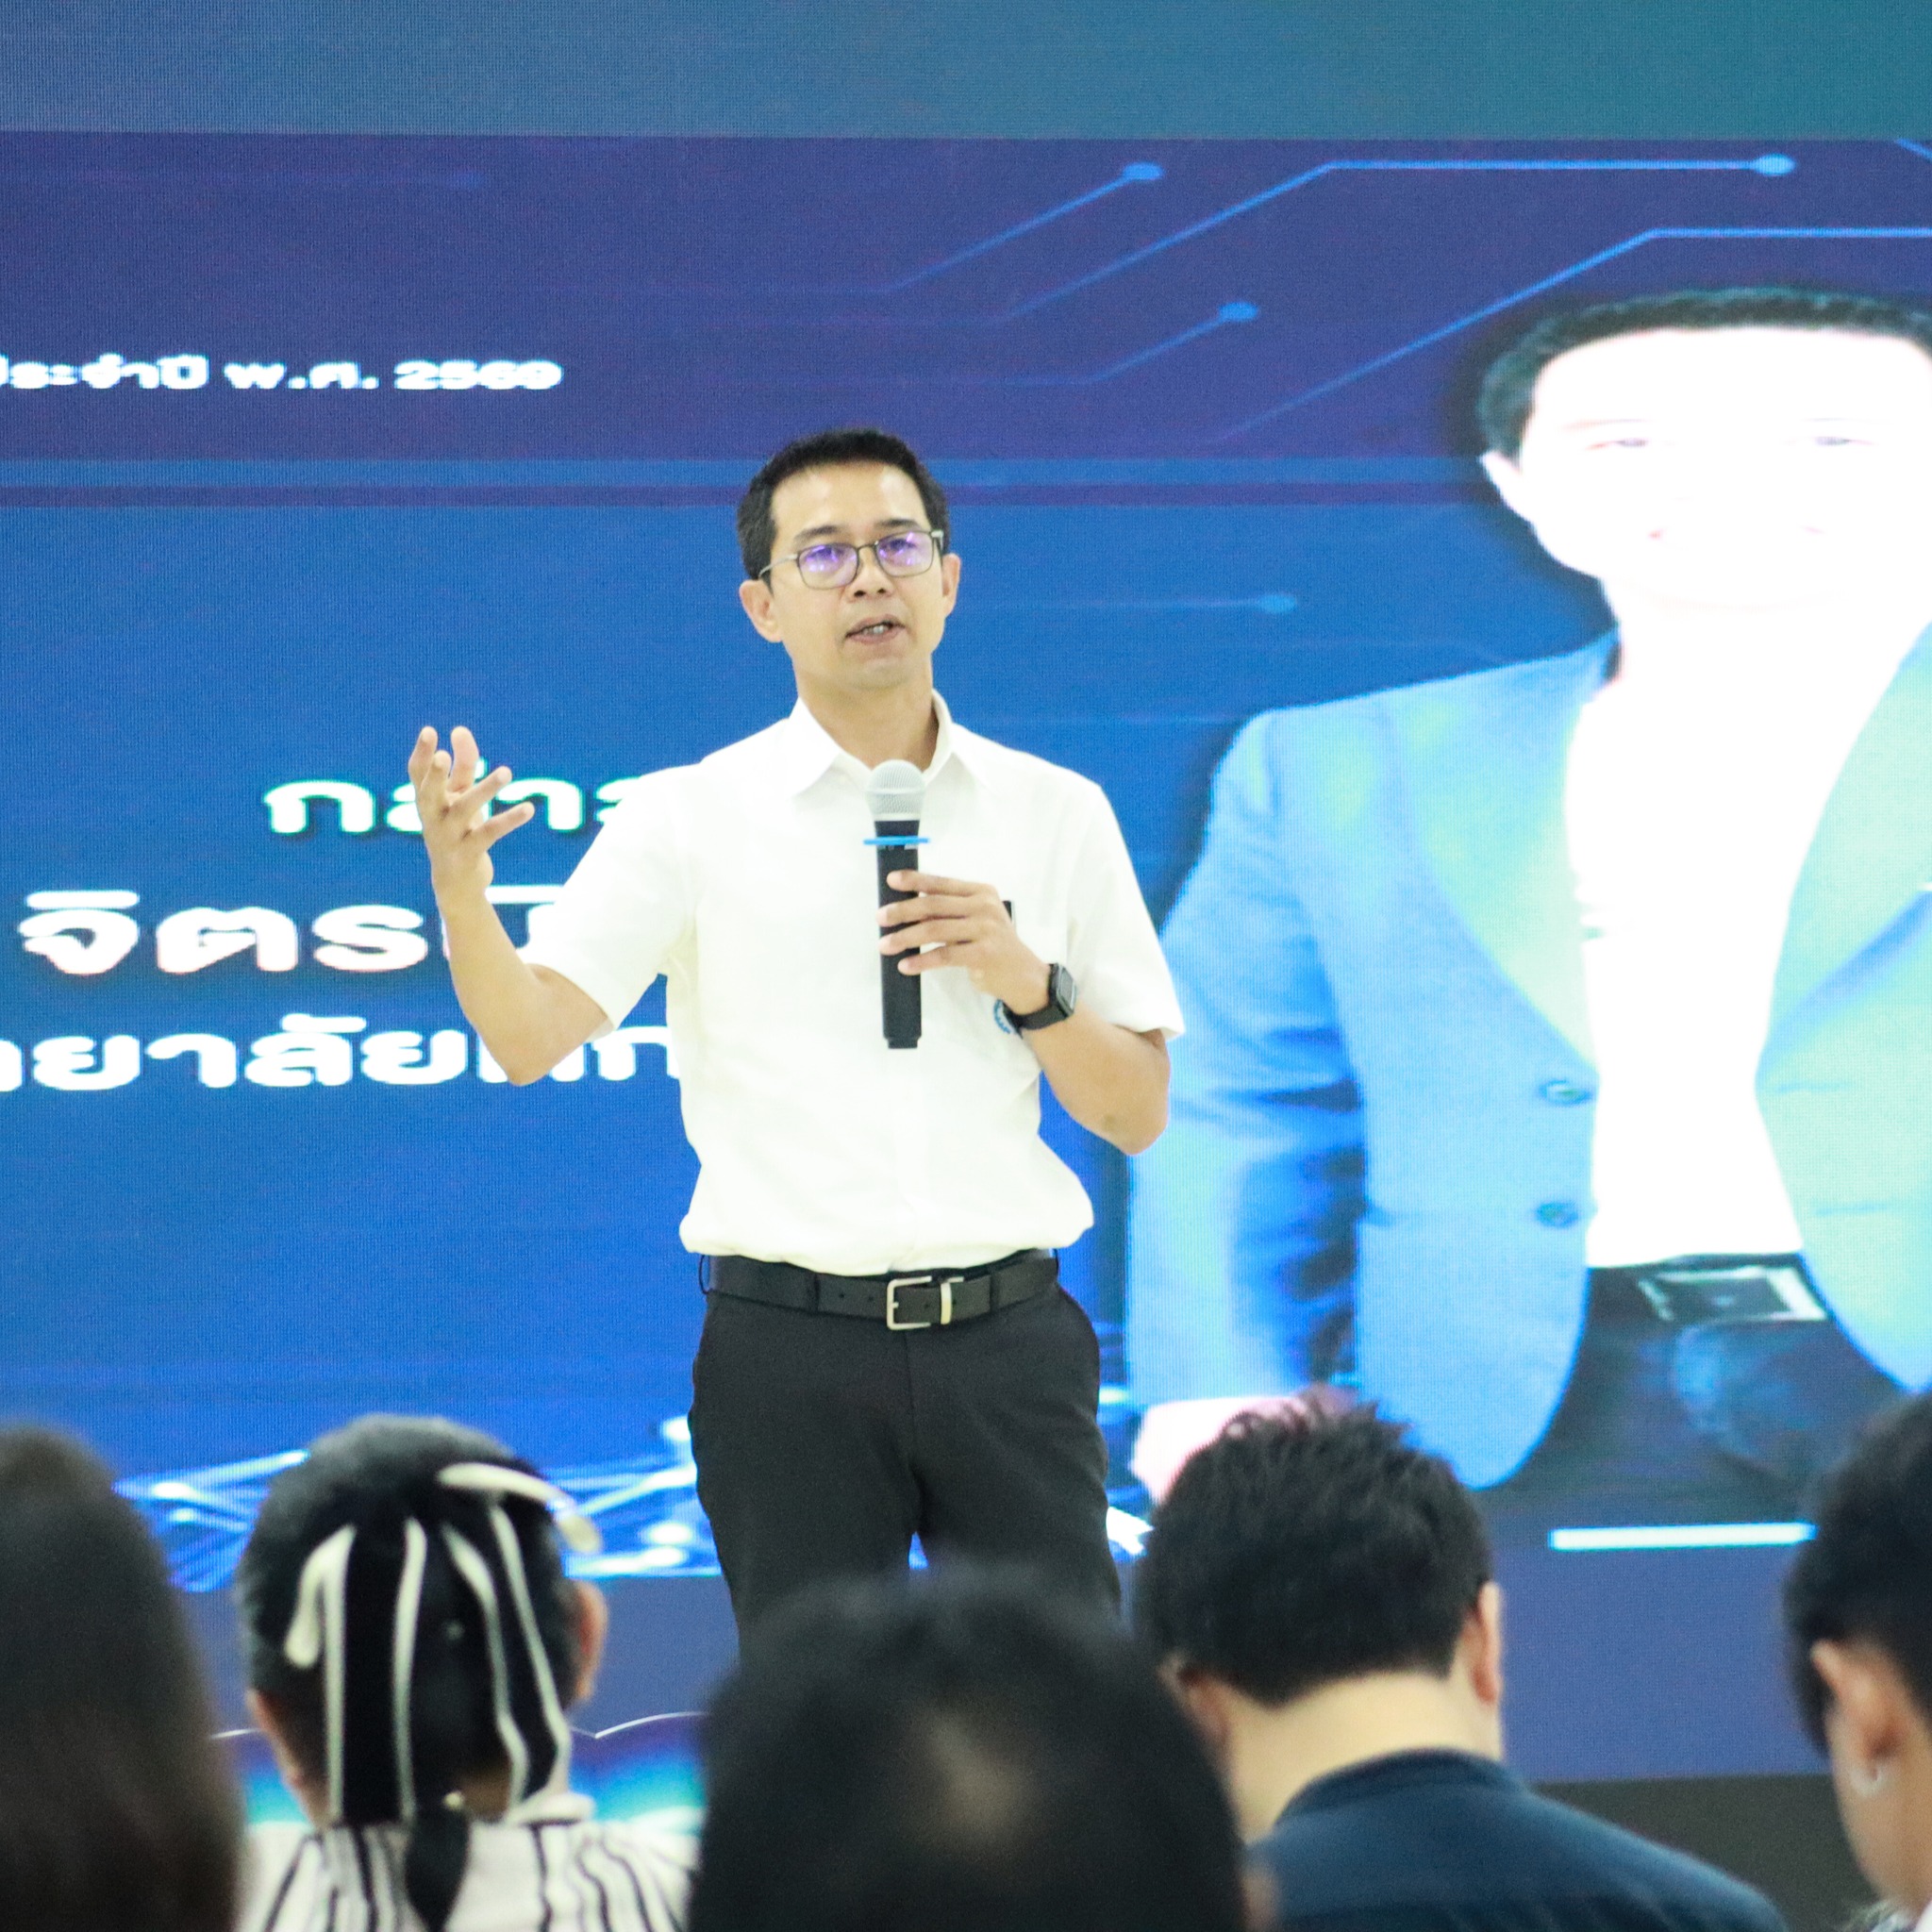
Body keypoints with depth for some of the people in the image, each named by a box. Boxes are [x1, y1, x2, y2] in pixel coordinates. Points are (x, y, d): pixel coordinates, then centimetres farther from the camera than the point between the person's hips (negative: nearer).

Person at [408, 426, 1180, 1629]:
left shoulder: (1056, 812, 9)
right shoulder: (690, 818, 3)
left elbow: (1139, 1113, 11)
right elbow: (530, 1037, -8)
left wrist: (1026, 978, -7)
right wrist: (462, 893, -27)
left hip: (1005, 1335, 2)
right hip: (793, 1345, -1)